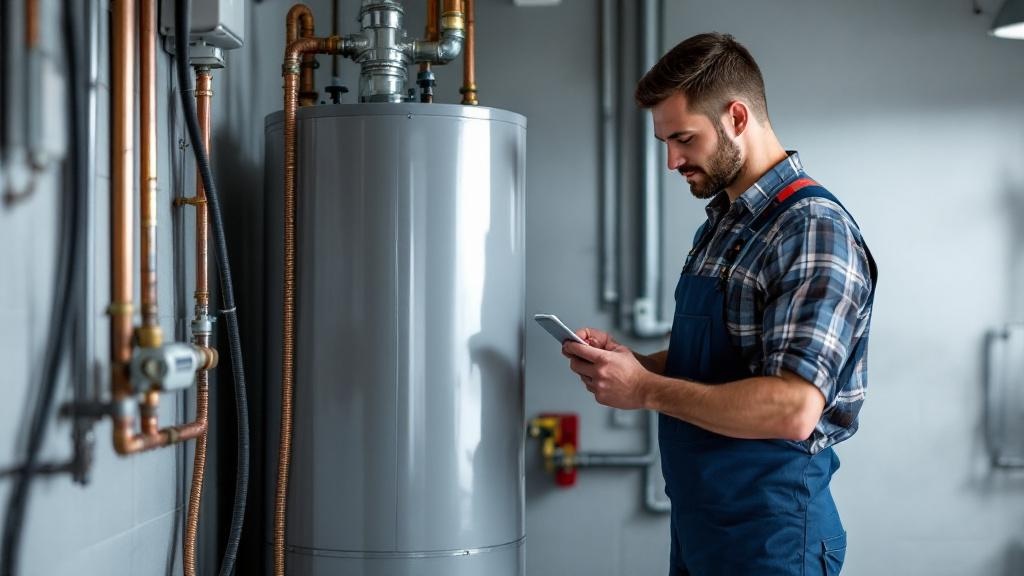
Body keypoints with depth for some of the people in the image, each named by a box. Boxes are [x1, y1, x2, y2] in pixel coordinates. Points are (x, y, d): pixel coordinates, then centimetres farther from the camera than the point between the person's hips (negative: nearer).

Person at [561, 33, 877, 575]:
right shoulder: (721, 224, 11)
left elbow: (793, 409, -28)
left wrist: (646, 389, -22)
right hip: (695, 520, 9)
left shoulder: (815, 231, -19)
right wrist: (632, 362, 0)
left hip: (768, 531, -8)